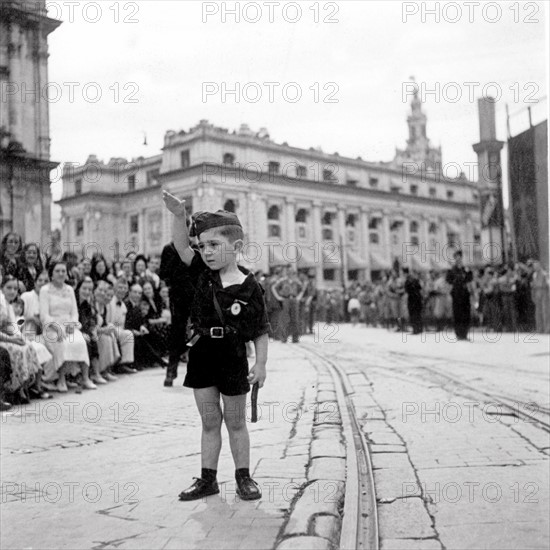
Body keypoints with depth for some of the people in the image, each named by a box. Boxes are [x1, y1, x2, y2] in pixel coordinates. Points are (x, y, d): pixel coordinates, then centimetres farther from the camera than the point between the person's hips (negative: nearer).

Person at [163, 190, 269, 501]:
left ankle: (244, 477, 25)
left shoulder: (250, 288, -12)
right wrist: (180, 216, -18)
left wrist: (261, 363, -11)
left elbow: (261, 331, -8)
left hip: (233, 357, -4)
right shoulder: (205, 273, 0)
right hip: (202, 353, 4)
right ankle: (208, 479, 22)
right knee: (209, 422, 13)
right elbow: (182, 248, -6)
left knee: (236, 422, 10)